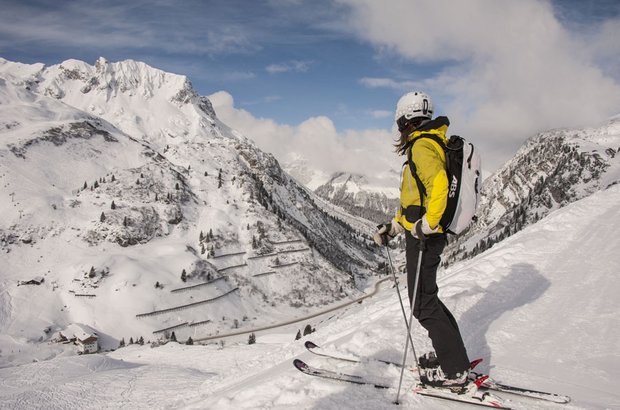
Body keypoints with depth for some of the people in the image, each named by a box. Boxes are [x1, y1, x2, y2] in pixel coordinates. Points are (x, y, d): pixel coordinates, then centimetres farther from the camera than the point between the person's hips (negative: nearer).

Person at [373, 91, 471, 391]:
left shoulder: (422, 146, -14)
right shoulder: (430, 143, 19)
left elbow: (438, 184, -33)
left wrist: (425, 225, -28)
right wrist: (393, 226, 23)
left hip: (424, 237, -10)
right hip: (421, 233, 10)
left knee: (423, 304, -2)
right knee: (426, 296, 19)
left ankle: (454, 372, 6)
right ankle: (452, 356, 28)